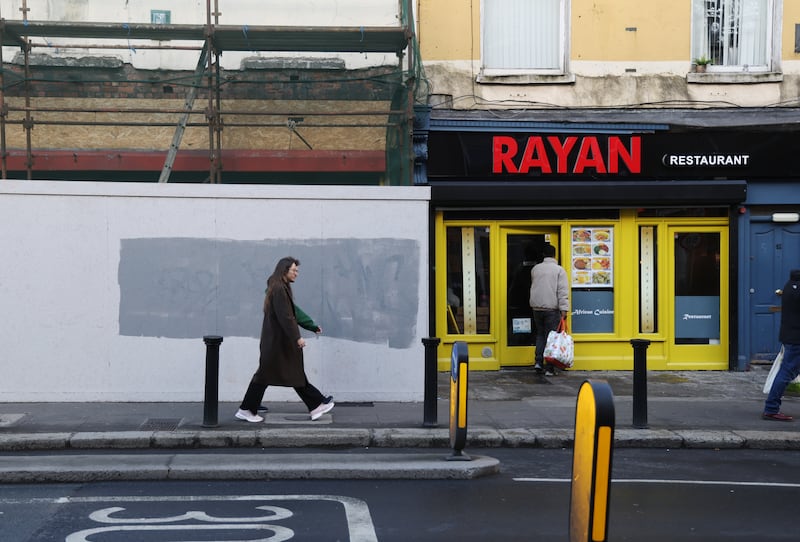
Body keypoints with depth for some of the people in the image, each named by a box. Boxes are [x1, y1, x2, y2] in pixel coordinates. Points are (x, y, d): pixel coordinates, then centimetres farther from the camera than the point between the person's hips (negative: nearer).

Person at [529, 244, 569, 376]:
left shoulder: (535, 269, 8)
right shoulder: (559, 270, -5)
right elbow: (562, 291, -12)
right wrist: (564, 309, -14)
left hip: (537, 307, 4)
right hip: (552, 308, -4)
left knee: (540, 334, 17)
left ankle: (538, 361, 6)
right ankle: (549, 368, -2)